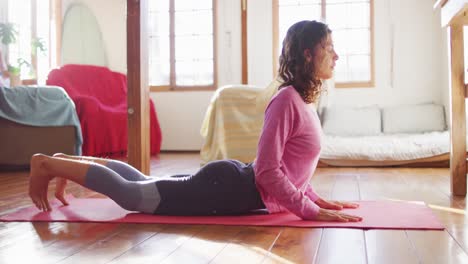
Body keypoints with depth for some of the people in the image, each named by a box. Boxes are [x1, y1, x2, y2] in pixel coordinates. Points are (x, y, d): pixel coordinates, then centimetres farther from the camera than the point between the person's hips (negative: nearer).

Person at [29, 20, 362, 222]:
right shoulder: (287, 101, -21)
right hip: (227, 188, -9)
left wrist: (316, 198, 12)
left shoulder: (303, 101, 12)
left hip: (231, 182, 9)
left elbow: (290, 167, 20)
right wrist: (310, 210, -23)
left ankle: (69, 161, 29)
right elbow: (267, 171, -25)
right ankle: (48, 164, 9)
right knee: (131, 193, -4)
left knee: (143, 183, 19)